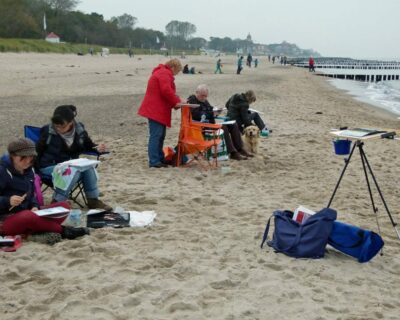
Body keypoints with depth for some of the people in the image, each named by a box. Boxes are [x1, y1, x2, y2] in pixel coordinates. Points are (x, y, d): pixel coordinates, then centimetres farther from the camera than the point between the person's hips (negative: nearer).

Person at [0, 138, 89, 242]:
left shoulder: (28, 170, 9)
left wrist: (34, 206, -3)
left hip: (27, 215, 8)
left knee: (63, 206, -5)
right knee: (28, 215, -41)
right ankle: (63, 231, -22)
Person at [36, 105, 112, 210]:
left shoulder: (79, 130, -3)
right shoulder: (48, 132, -12)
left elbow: (88, 145, 14)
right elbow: (37, 151, -1)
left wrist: (97, 148, -6)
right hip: (50, 166, -4)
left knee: (88, 167, -25)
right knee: (75, 172, -32)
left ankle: (93, 200, -16)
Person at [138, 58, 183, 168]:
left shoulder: (161, 72, 23)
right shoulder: (165, 74, -12)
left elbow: (167, 91, 23)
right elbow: (166, 91, -23)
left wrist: (177, 101, 11)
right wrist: (176, 102, -11)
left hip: (156, 110, 11)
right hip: (156, 110, -11)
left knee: (160, 135, 15)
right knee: (156, 135, -10)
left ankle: (160, 158, 22)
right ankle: (154, 161, -10)